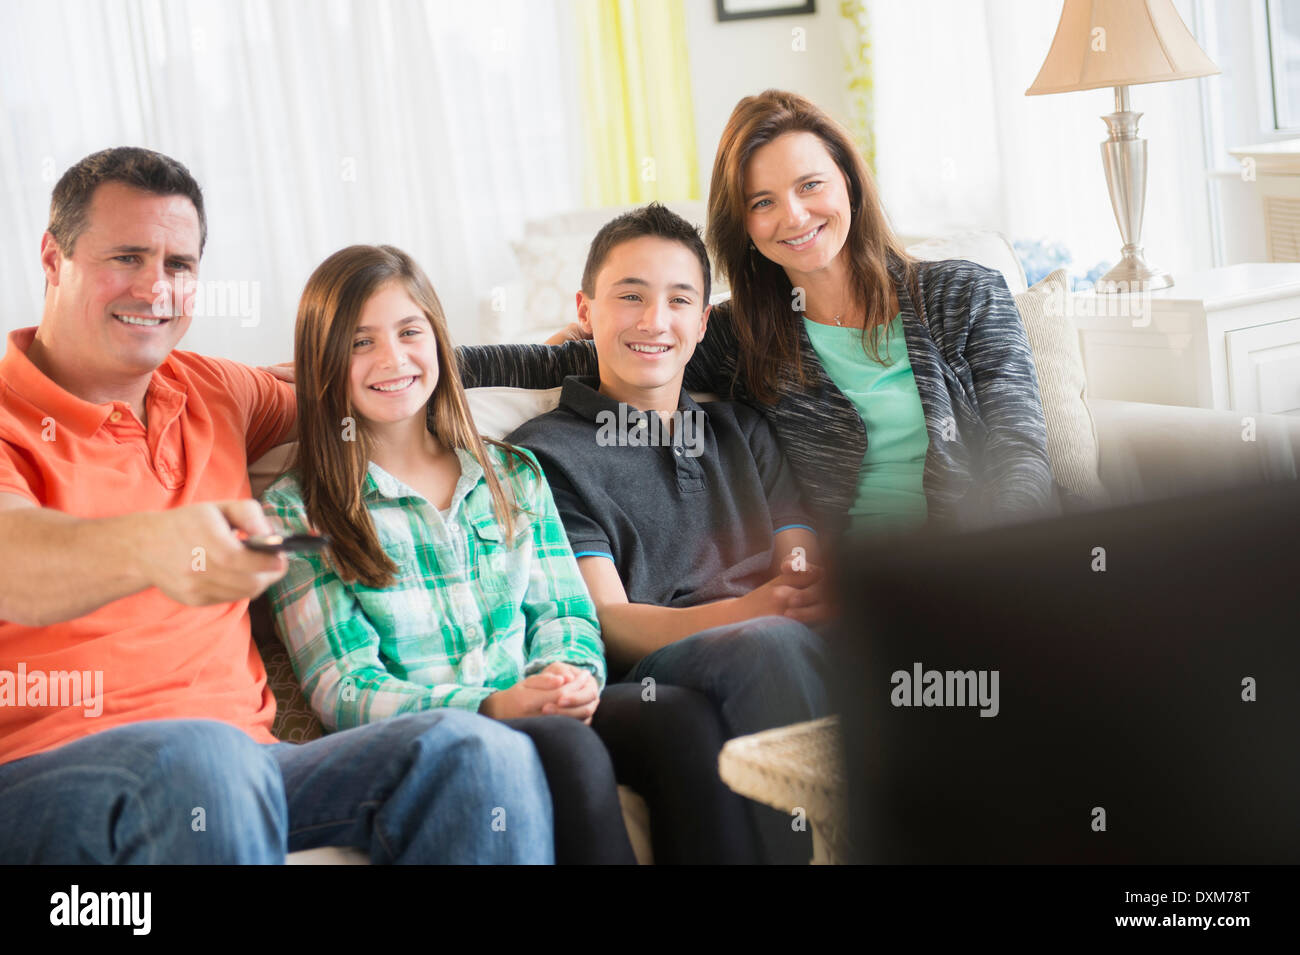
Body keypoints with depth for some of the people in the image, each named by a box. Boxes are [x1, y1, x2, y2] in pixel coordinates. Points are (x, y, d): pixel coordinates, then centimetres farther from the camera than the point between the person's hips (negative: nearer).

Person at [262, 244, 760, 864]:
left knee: (679, 713, -28)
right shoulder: (296, 510, 4)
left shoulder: (514, 474, 19)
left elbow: (563, 611, 15)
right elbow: (343, 690, -3)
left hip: (539, 714, 4)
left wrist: (568, 674, -11)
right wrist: (491, 706, -19)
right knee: (564, 745, -36)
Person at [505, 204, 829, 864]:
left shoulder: (744, 431, 29)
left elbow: (803, 577, 17)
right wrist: (749, 611, -21)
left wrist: (815, 588, -10)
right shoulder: (546, 456, 11)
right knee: (769, 644, -37)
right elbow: (607, 621, -2)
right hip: (652, 679, -4)